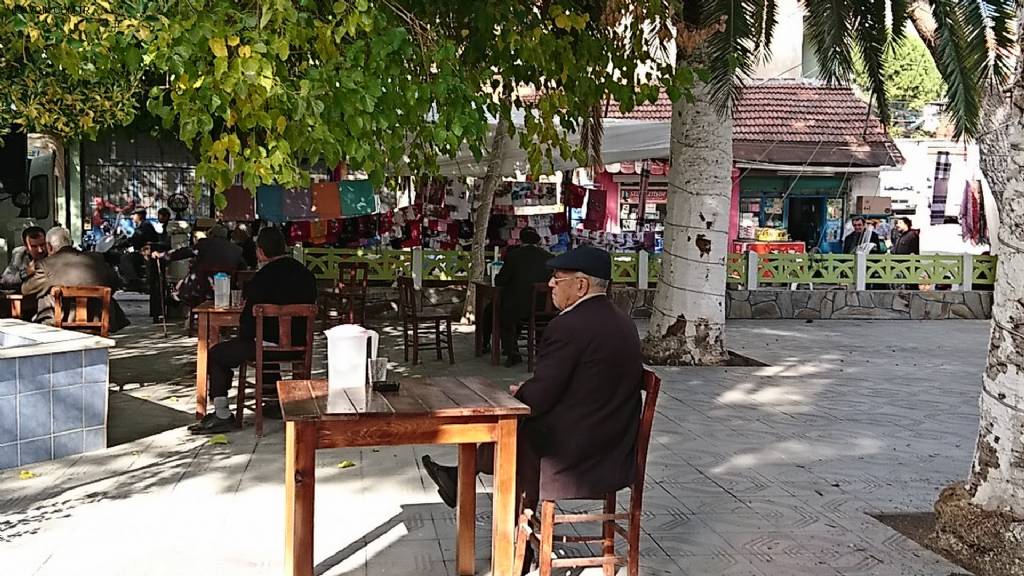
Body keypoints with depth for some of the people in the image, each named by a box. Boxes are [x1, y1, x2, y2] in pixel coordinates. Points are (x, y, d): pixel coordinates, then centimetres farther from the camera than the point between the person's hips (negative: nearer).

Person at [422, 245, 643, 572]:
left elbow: (537, 398, -18)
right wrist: (528, 391, 12)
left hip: (574, 457, -7)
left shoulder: (568, 326, -19)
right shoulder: (624, 324, 7)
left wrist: (518, 393, 3)